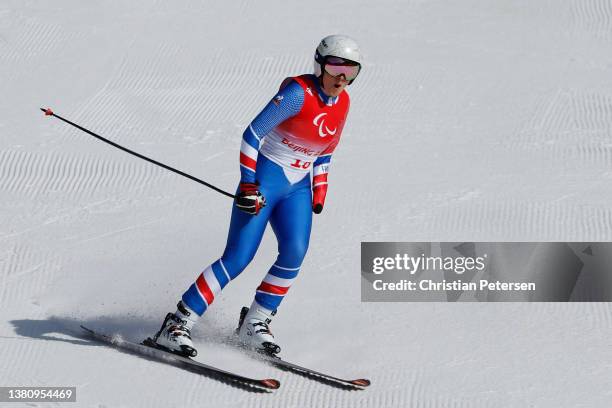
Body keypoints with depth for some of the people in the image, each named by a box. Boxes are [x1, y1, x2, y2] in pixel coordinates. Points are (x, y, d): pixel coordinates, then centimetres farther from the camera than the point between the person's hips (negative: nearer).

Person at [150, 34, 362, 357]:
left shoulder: (341, 103, 5)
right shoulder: (299, 92, -17)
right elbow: (253, 134, -17)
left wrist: (319, 193, 13)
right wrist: (248, 184, -21)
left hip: (297, 188, 6)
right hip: (263, 181, -6)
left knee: (294, 254, -16)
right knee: (237, 258, -13)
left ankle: (254, 324, 1)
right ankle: (177, 325, -7)